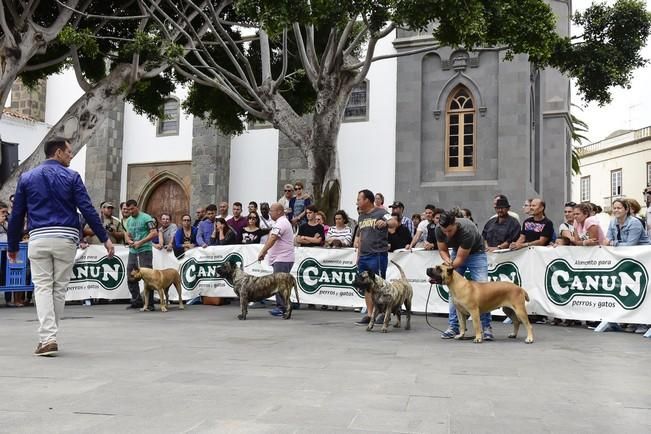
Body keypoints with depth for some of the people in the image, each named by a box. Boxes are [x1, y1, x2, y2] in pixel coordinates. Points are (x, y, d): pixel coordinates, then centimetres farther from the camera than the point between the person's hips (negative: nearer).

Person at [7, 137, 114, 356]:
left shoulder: (27, 178, 9)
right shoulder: (71, 177, 1)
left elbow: (17, 215, 10)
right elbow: (87, 210, -5)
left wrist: (12, 246, 18)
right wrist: (105, 238, -3)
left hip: (38, 239, 1)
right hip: (65, 238, -1)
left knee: (42, 288, 1)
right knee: (59, 288, 10)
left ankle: (47, 338, -11)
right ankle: (49, 335, 18)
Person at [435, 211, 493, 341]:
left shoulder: (467, 230, -37)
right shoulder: (439, 229, -23)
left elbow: (461, 258, -31)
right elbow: (443, 250, -9)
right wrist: (448, 261, -29)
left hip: (475, 253, -4)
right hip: (456, 252, 4)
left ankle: (486, 327, -8)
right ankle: (453, 327, 1)